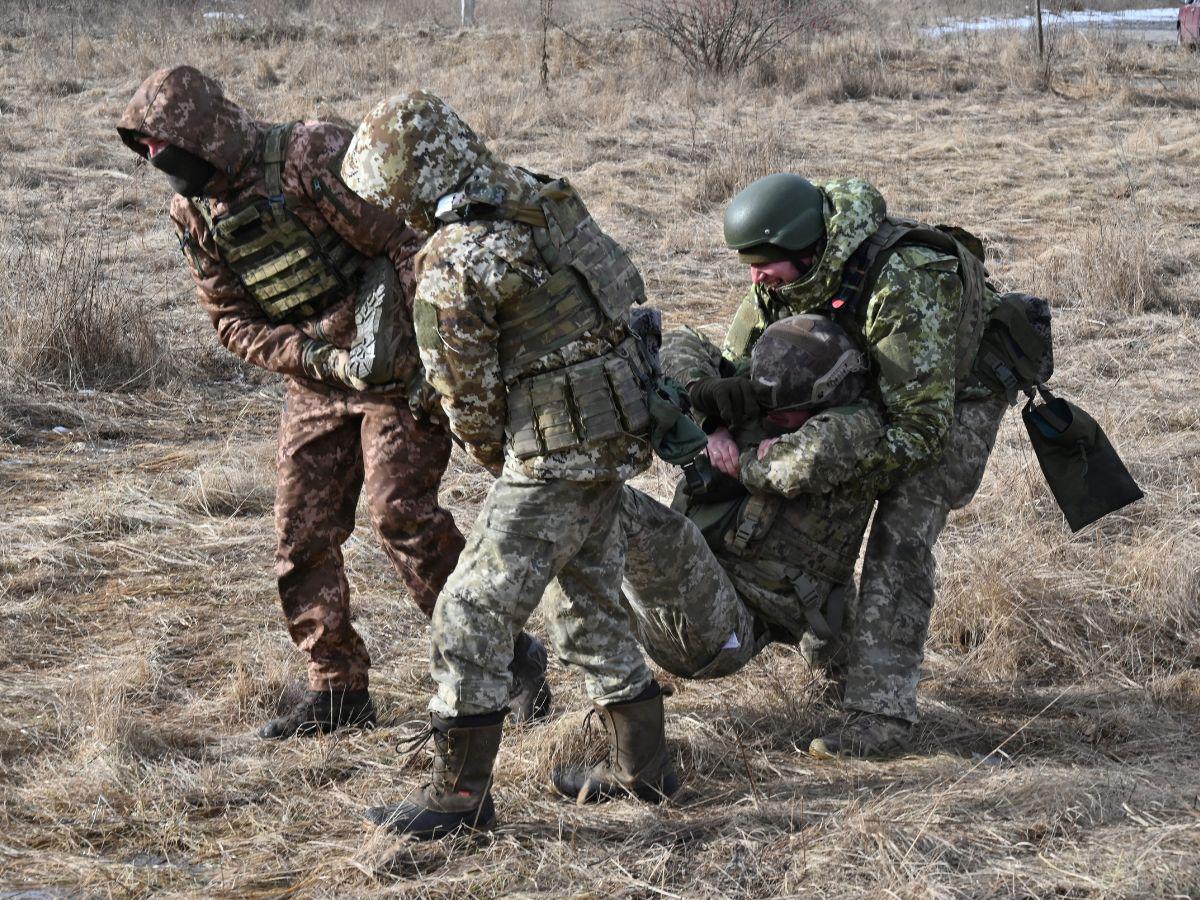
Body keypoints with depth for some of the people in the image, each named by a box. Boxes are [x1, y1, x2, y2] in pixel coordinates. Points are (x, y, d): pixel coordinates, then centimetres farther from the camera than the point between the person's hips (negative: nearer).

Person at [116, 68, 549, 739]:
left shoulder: (315, 159, -21)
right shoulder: (194, 214, 1)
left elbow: (409, 241, -20)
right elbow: (235, 322, 4)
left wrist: (427, 354, -20)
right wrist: (316, 358, -13)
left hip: (396, 367, -7)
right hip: (317, 382, 7)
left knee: (402, 512, -16)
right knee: (303, 533, 4)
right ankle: (337, 690, 15)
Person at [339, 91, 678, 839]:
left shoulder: (453, 265, -19)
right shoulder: (541, 196, 5)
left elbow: (468, 393, -10)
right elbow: (627, 284, 16)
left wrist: (496, 458, 10)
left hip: (558, 451, -9)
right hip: (617, 432, 9)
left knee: (475, 612, -2)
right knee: (588, 597, 21)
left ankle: (461, 791, 3)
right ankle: (643, 765, 29)